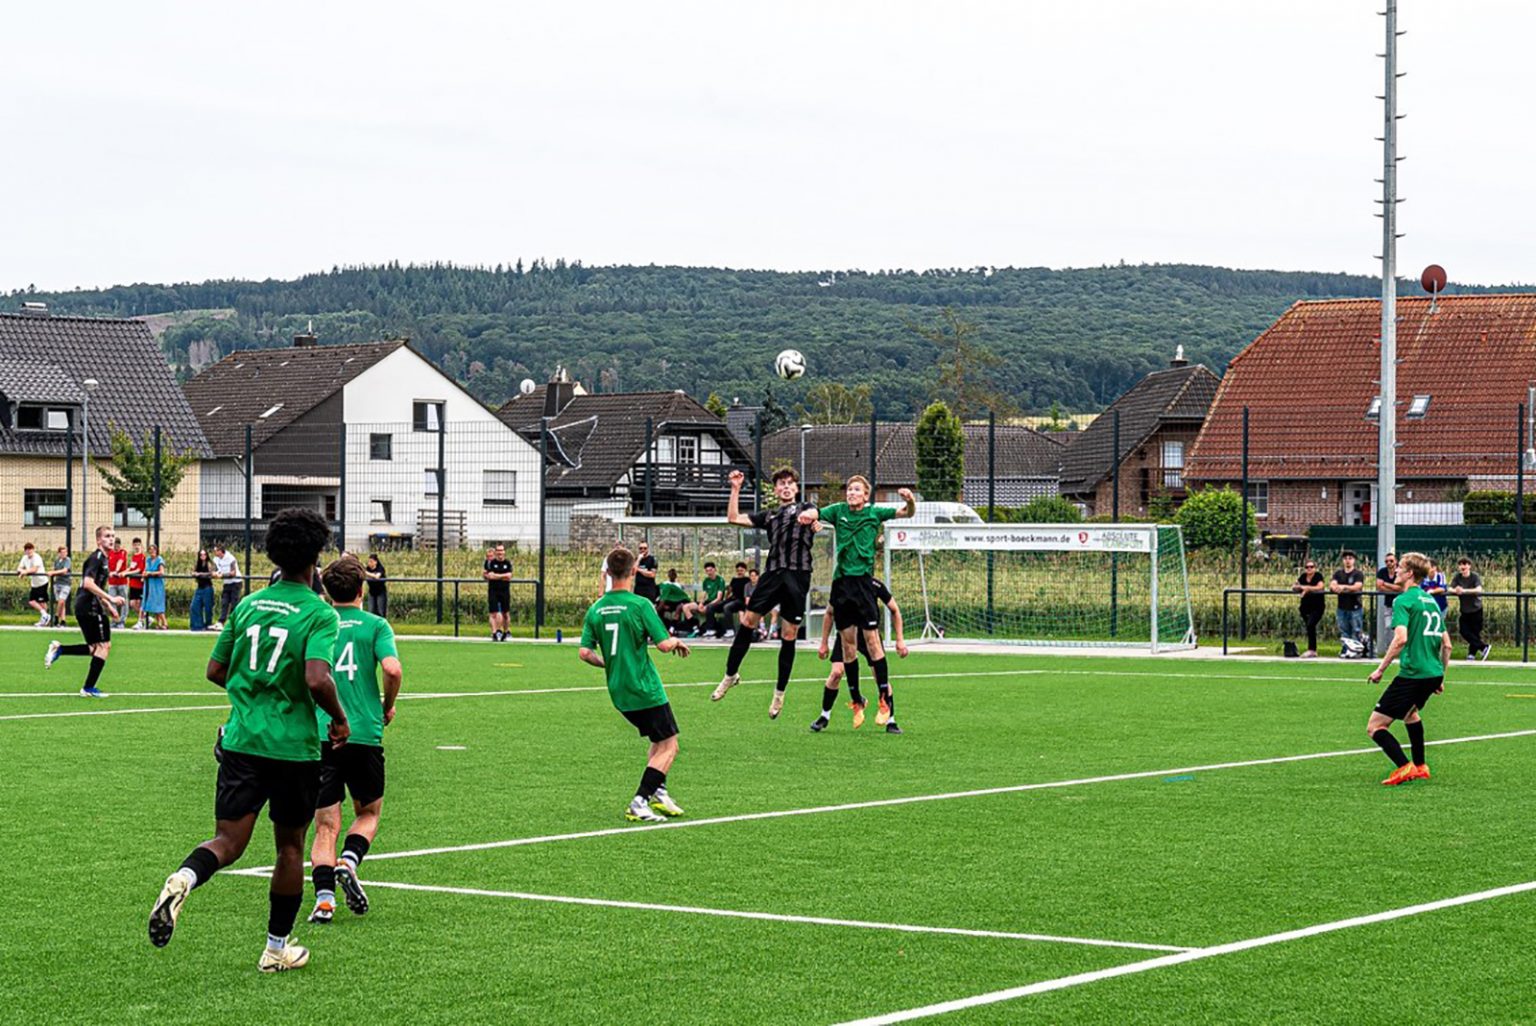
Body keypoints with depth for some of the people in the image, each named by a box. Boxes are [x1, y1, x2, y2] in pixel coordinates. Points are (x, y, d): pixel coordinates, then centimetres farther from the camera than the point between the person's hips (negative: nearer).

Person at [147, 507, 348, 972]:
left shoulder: (247, 605, 7)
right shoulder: (319, 614, -9)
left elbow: (216, 670, 12)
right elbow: (317, 679, -23)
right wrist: (340, 717, -5)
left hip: (241, 741, 3)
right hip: (294, 746, -3)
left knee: (228, 842, 1)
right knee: (290, 846, 14)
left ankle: (183, 878, -33)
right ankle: (277, 948, 21)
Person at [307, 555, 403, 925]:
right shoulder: (375, 625, 1)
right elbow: (392, 669, -14)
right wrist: (388, 707, 5)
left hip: (320, 735, 1)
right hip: (365, 734, -1)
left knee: (325, 825, 4)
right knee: (368, 812, 19)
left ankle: (324, 897, -12)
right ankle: (349, 862, -8)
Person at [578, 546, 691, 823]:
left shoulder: (596, 609, 2)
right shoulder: (640, 605, -15)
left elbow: (585, 653, 0)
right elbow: (663, 644, -18)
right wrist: (677, 641, 5)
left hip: (618, 693, 7)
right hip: (646, 690, -7)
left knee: (659, 740, 24)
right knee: (668, 746, 2)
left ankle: (658, 792, 16)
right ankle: (638, 804, -8)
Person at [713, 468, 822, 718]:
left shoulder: (806, 508, 14)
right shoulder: (769, 515, 23)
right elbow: (733, 518, 19)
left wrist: (809, 517, -35)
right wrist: (735, 489, 12)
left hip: (798, 576, -3)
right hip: (772, 573, 3)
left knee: (789, 636, 1)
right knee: (748, 621, -3)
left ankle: (779, 694, 11)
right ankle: (731, 675, 14)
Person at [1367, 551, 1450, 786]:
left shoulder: (1403, 601, -9)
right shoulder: (1431, 600, 16)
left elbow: (1400, 639, -23)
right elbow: (1446, 645, 18)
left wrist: (1380, 669, -15)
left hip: (1412, 674, -9)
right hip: (1434, 673, 9)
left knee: (1375, 726, -5)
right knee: (1410, 712, 36)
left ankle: (1405, 767, -19)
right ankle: (1420, 767, 37)